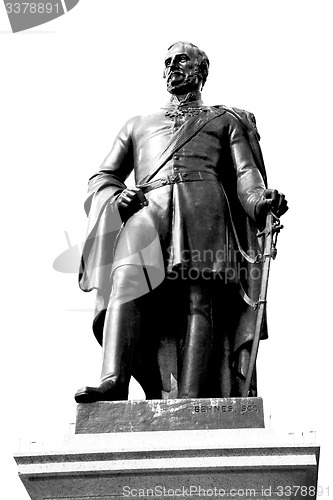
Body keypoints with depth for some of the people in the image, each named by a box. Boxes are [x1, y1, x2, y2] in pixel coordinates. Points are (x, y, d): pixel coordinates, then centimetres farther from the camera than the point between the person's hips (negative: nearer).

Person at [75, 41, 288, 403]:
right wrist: (116, 197, 2)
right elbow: (102, 178, 27)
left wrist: (261, 201, -10)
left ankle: (191, 402, -31)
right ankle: (114, 381, -42)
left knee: (199, 299, -20)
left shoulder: (225, 120, 31)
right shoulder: (138, 125, 36)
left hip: (204, 207, -1)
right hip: (147, 210, 1)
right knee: (126, 277, -29)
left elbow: (246, 173, 14)